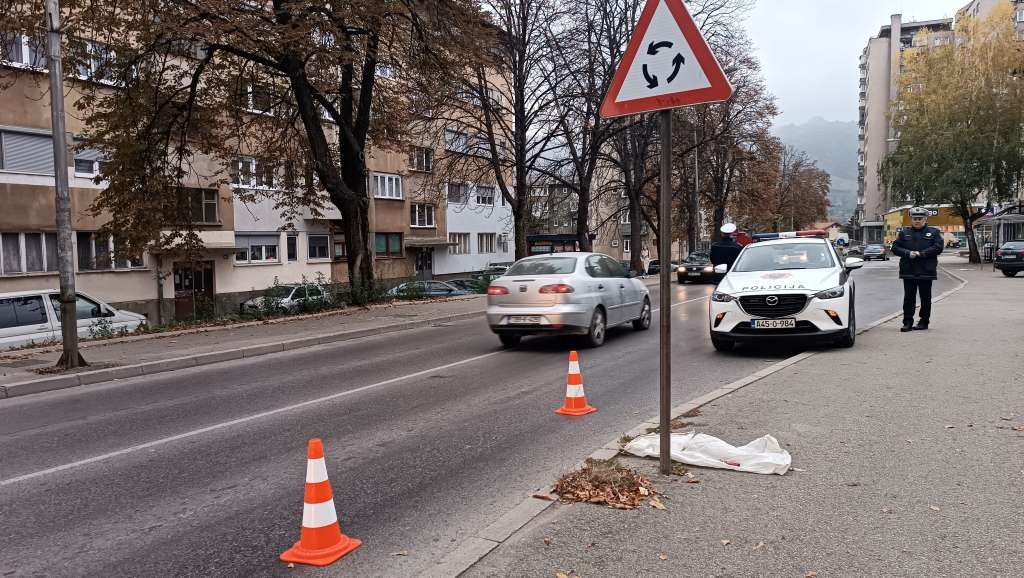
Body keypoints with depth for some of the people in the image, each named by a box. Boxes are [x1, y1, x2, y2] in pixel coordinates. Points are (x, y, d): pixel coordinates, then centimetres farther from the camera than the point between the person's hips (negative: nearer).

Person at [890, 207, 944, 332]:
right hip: (908, 271, 1)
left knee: (925, 298, 6)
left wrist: (921, 253, -17)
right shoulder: (903, 232, 10)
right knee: (908, 298, 1)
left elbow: (938, 248, -7)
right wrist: (908, 253, -13)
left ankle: (924, 321, 16)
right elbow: (895, 248, 3)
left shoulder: (934, 232, 5)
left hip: (926, 271, -1)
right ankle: (908, 322, 5)